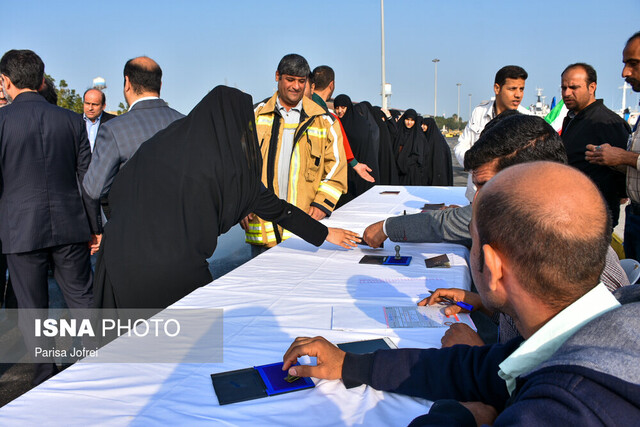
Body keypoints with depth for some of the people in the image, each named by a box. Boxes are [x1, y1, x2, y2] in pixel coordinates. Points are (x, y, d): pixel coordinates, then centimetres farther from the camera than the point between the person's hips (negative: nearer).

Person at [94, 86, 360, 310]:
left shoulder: (161, 142, 4)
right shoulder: (226, 162, -4)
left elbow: (116, 192, 7)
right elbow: (273, 207, 4)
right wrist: (324, 233, 17)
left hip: (121, 263, 5)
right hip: (177, 268, -4)